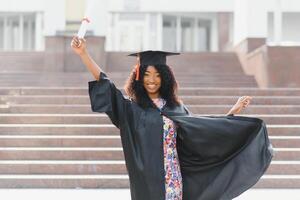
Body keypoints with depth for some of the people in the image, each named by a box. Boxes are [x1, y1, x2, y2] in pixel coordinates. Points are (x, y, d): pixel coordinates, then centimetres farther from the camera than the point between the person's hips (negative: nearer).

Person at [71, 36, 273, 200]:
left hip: (172, 179, 2)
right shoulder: (131, 107, 2)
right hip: (145, 180, -2)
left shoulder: (175, 107, 10)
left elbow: (203, 127, 19)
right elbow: (106, 85, -6)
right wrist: (83, 53, -14)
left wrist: (233, 111, 19)